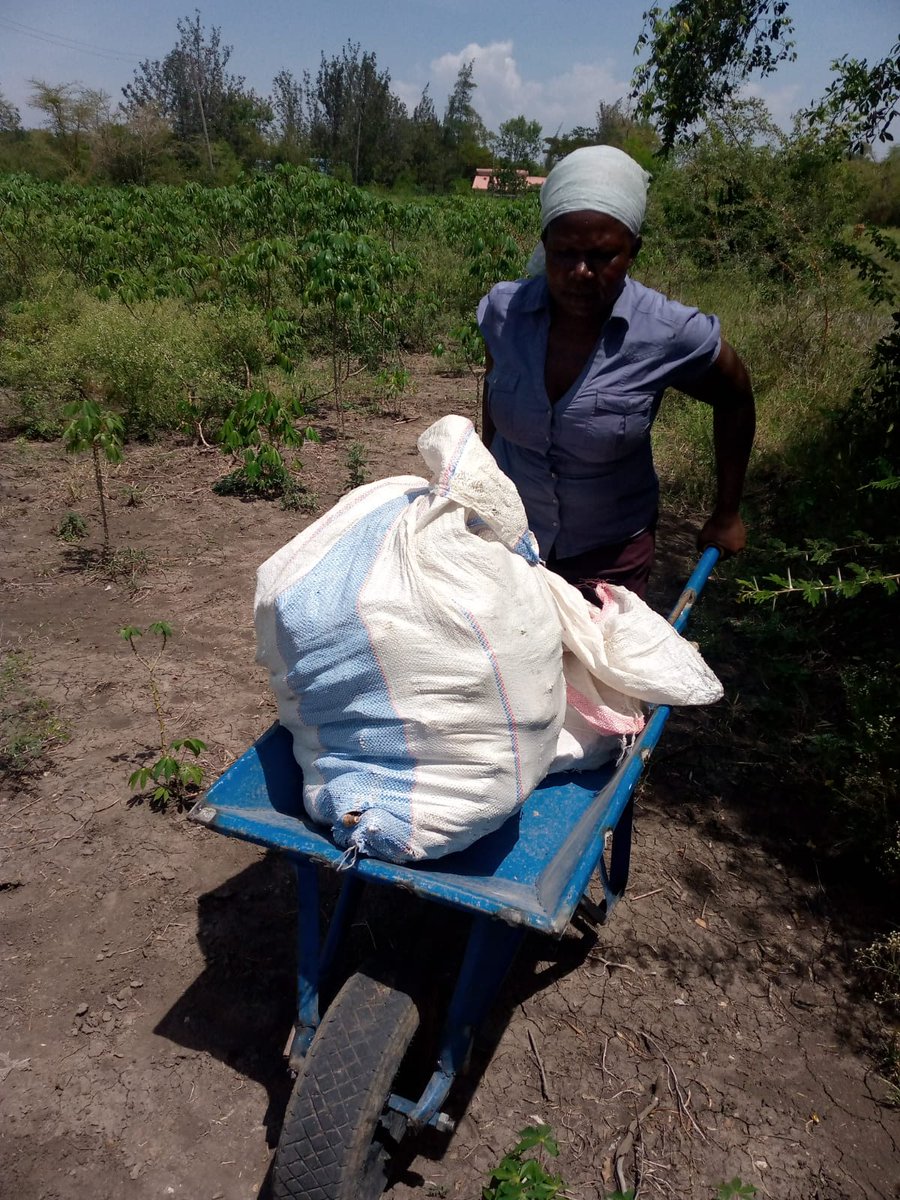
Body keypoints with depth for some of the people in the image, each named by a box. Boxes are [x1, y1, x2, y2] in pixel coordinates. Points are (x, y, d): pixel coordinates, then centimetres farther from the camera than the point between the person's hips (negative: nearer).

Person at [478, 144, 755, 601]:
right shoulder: (503, 311, -13)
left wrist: (727, 514, 6)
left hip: (609, 554, -2)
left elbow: (735, 400, -1)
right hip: (507, 534, 2)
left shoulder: (671, 335, -20)